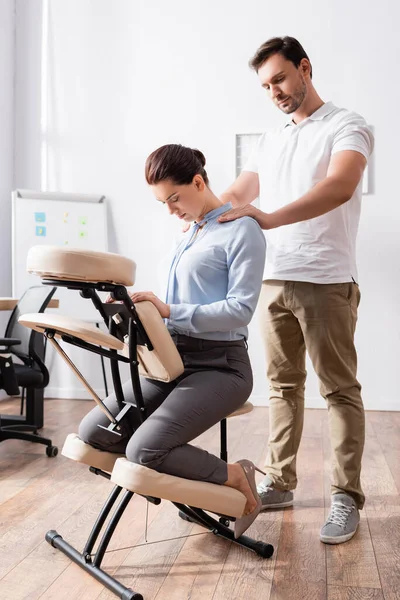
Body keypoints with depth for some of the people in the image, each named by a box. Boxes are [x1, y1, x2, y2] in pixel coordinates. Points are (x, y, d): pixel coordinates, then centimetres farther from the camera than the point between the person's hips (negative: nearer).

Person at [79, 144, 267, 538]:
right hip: (172, 360, 8)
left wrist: (170, 311, -23)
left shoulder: (241, 231, -6)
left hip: (219, 365, -8)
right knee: (92, 432, -4)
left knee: (144, 450, -24)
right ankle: (183, 474, 8)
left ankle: (235, 477, 0)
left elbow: (241, 309, -16)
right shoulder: (186, 235, 18)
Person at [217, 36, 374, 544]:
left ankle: (346, 498, 8)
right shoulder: (268, 142, 20)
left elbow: (339, 187, -20)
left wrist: (270, 218, -32)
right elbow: (237, 196, 14)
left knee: (339, 389, 0)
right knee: (283, 384, 10)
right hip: (274, 279, 6)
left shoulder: (346, 127, -1)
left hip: (326, 282, -6)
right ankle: (279, 482, 21)